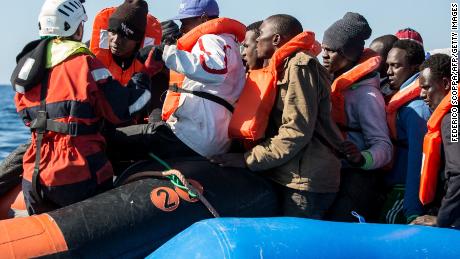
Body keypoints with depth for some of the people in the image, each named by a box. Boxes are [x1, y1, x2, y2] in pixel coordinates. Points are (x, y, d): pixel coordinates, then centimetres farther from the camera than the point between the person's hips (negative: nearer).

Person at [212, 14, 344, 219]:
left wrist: (248, 159, -15)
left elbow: (296, 131, -18)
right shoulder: (286, 65, 22)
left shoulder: (300, 65, -10)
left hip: (307, 182, -9)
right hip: (291, 177, 9)